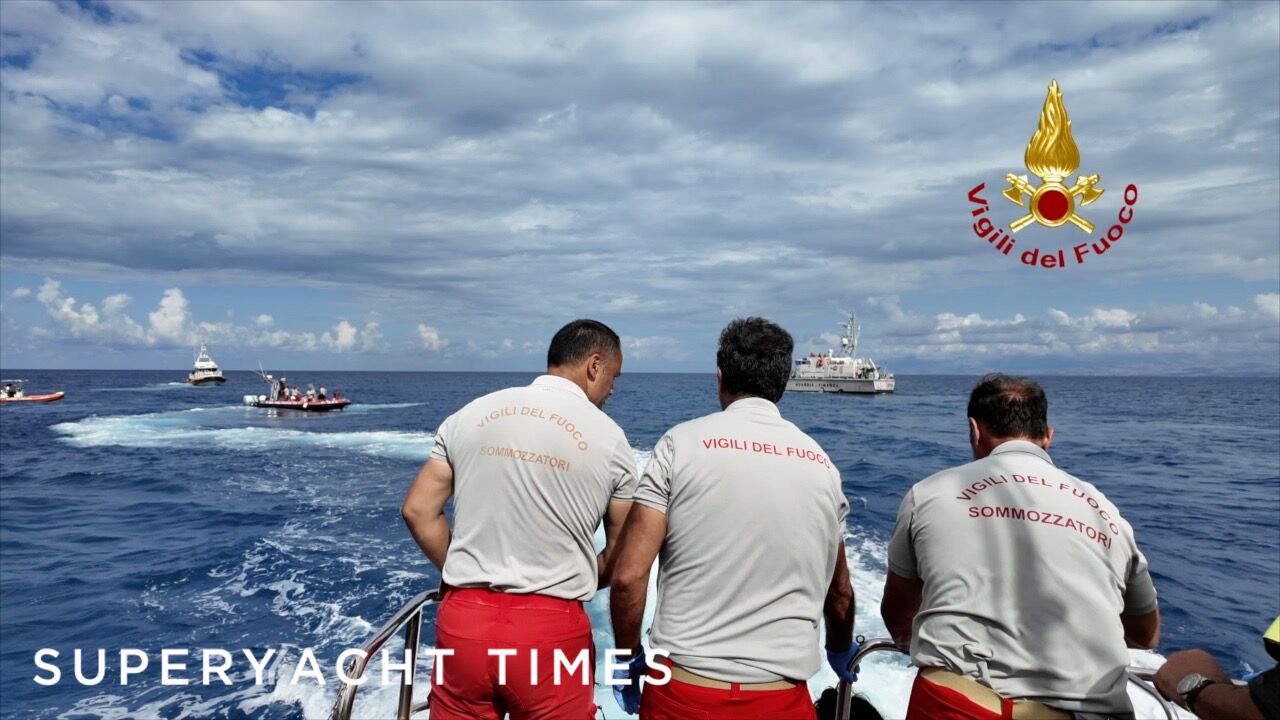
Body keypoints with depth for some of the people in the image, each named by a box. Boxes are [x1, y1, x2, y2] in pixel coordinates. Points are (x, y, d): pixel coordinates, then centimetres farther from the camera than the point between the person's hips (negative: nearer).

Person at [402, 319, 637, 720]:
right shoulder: (608, 439, -3)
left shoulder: (471, 414, 3)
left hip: (465, 620, 3)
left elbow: (418, 511, 5)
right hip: (551, 630, -2)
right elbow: (620, 558, 2)